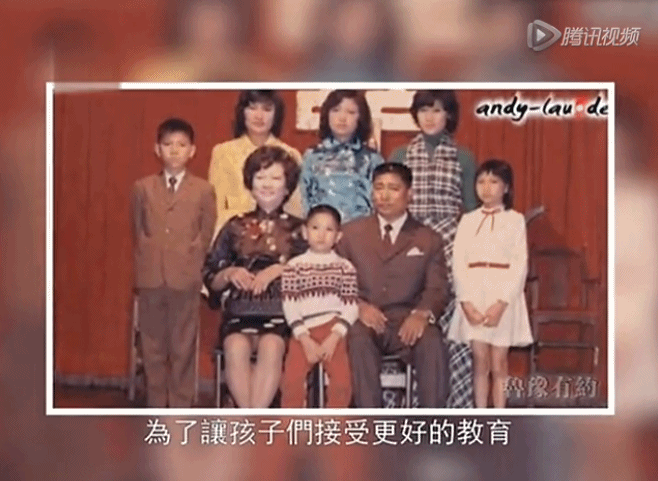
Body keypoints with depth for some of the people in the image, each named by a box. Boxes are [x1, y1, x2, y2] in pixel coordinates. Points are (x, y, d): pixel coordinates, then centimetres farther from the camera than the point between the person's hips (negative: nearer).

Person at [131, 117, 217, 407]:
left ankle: (180, 409, 10)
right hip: (150, 278, 2)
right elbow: (138, 231, 11)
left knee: (183, 348, 3)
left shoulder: (203, 190, 2)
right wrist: (150, 263, 7)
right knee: (153, 347, 7)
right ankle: (156, 408, 17)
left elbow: (207, 234, 4)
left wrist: (188, 261, 0)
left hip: (185, 278, -2)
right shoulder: (142, 188, 6)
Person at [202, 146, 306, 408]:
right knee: (236, 346, -32)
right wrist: (229, 274, -6)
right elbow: (211, 281, 14)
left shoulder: (298, 229, 12)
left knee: (271, 346, -34)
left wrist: (279, 270, -14)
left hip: (282, 311, -1)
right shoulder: (236, 227, 16)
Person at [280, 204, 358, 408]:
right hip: (303, 333, 0)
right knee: (291, 380, -18)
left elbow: (350, 307, 2)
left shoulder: (345, 267, 7)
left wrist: (334, 338, -11)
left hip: (333, 332, 0)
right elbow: (289, 306, 0)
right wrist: (305, 339, -11)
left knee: (342, 381, -18)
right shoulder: (294, 266, 6)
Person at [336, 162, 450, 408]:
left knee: (432, 342, -32)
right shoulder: (351, 233, 16)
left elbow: (437, 289, 5)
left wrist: (422, 314, -18)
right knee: (358, 339, -35)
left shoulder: (428, 240, 16)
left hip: (408, 323, 0)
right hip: (364, 320, 0)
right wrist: (358, 305, -14)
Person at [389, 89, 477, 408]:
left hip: (450, 247, -1)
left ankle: (456, 403, -2)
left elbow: (471, 209, 9)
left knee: (452, 324, -9)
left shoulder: (463, 158, 9)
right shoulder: (400, 156, 11)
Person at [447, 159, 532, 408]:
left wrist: (501, 303, -14)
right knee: (480, 362, 3)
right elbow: (458, 264, 3)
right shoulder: (468, 220, 9)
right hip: (473, 295, 2)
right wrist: (466, 302, -10)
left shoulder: (515, 220, 3)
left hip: (503, 296, -2)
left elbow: (520, 265, -3)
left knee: (498, 364, 0)